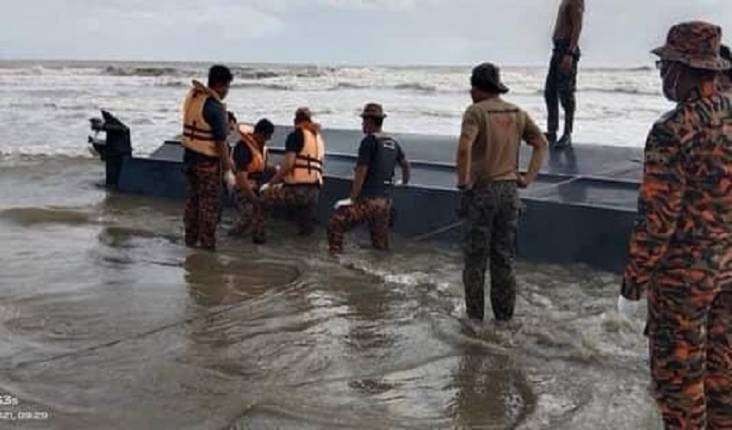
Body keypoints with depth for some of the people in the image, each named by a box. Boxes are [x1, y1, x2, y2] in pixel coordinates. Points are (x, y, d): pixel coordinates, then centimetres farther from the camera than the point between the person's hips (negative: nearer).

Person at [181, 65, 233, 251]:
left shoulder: (192, 96, 2)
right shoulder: (215, 107, -21)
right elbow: (220, 140, -20)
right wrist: (226, 162, -10)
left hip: (190, 156, 8)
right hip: (208, 160, -8)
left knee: (193, 197, 19)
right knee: (209, 201, 3)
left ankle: (191, 237, 28)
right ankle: (207, 242, 9)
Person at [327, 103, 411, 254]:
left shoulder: (369, 141, -10)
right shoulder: (392, 143, 11)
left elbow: (361, 172, -14)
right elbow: (405, 164, 26)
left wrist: (352, 199, -10)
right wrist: (404, 182, 45)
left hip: (368, 199, -7)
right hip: (386, 200, 7)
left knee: (335, 225, -5)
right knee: (380, 240, 14)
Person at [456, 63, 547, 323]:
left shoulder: (476, 111, -11)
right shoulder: (517, 113, 8)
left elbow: (464, 147, -26)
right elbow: (541, 143, 7)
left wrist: (463, 182, -15)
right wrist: (529, 177, 6)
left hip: (481, 191, -5)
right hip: (509, 190, 5)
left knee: (476, 257, 5)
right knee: (504, 258, 12)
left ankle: (475, 318, 11)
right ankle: (504, 318, 18)